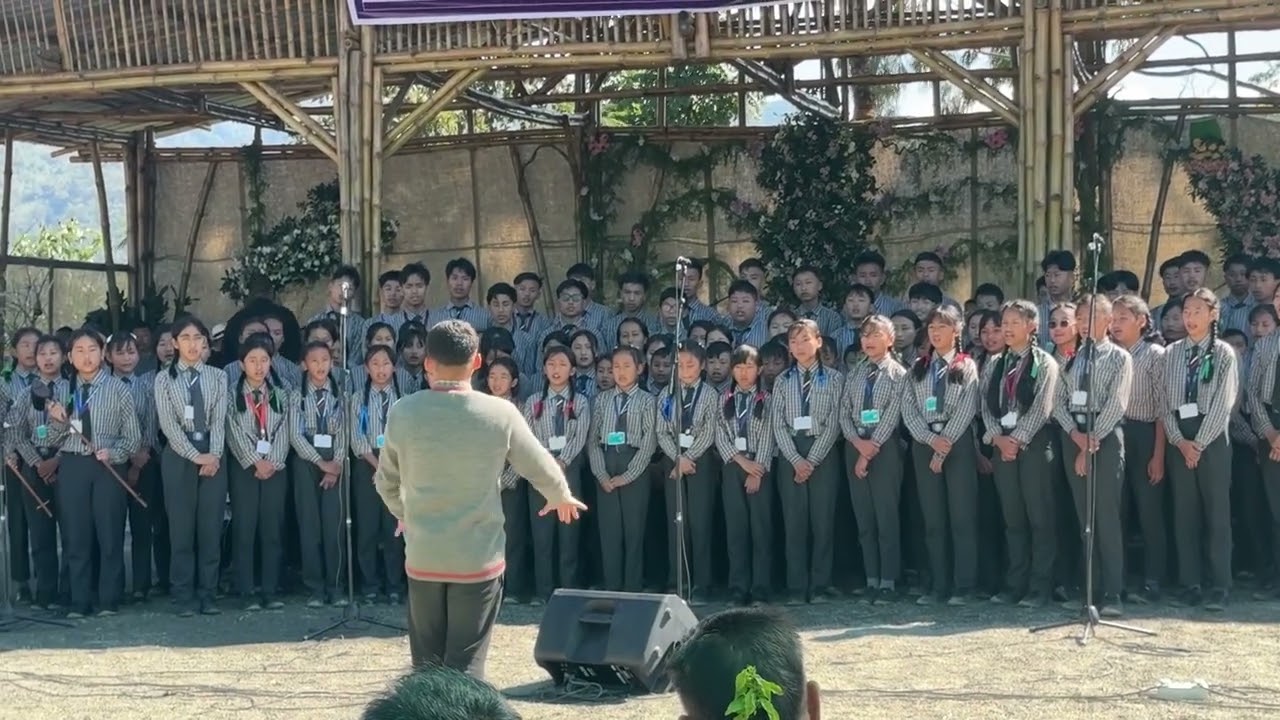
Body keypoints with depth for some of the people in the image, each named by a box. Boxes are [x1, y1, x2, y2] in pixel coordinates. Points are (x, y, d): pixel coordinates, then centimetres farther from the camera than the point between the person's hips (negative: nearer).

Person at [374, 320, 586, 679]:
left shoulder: (402, 413, -6)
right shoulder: (500, 414, -10)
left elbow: (386, 481, 7)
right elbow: (540, 468, 4)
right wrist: (562, 497, 26)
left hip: (423, 557, 2)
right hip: (478, 558, -2)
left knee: (427, 665, 13)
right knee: (465, 665, 2)